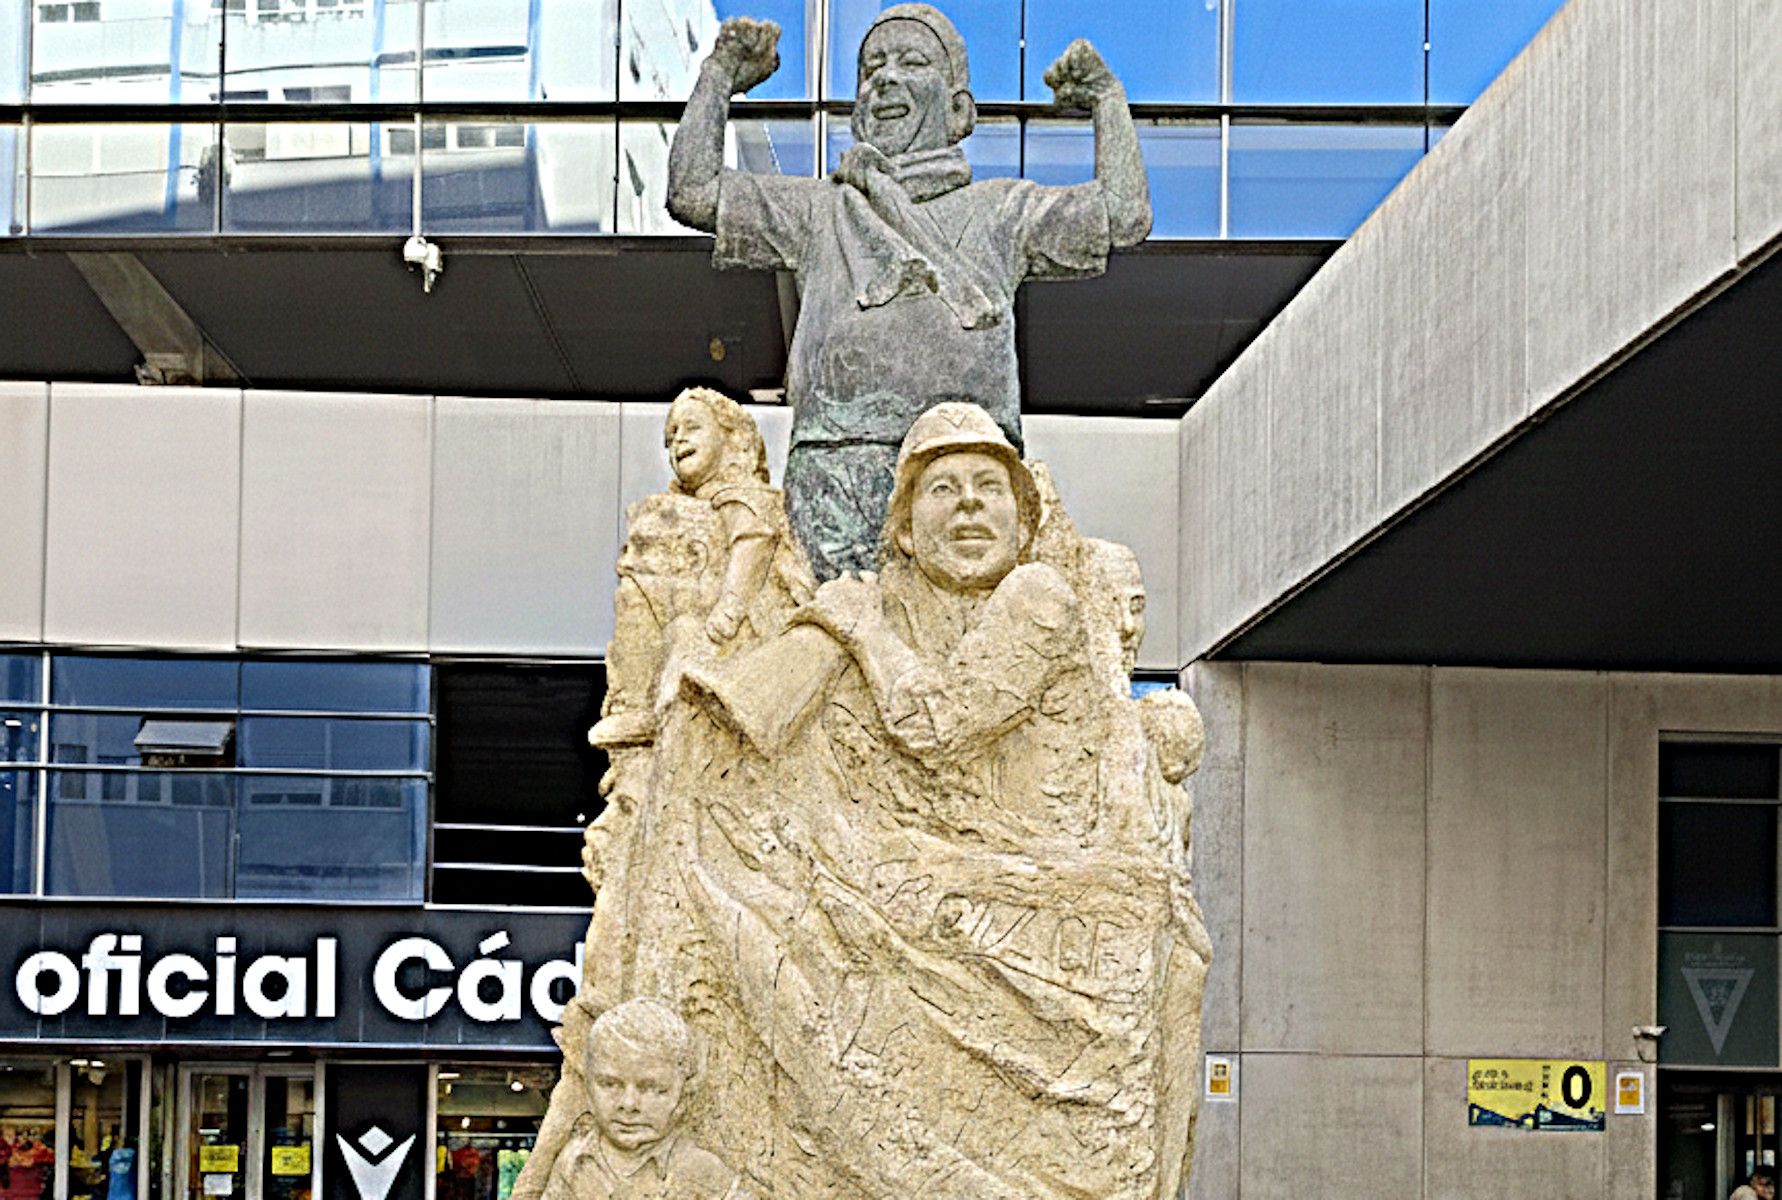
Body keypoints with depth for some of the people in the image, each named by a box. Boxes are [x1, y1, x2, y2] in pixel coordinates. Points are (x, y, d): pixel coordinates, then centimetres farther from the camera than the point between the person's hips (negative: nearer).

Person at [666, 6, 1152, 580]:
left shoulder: (997, 210, 28)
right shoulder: (822, 210, 29)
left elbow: (1125, 215, 19)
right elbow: (694, 193, 23)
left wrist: (1107, 98, 25)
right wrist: (720, 78, 26)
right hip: (837, 459, 0)